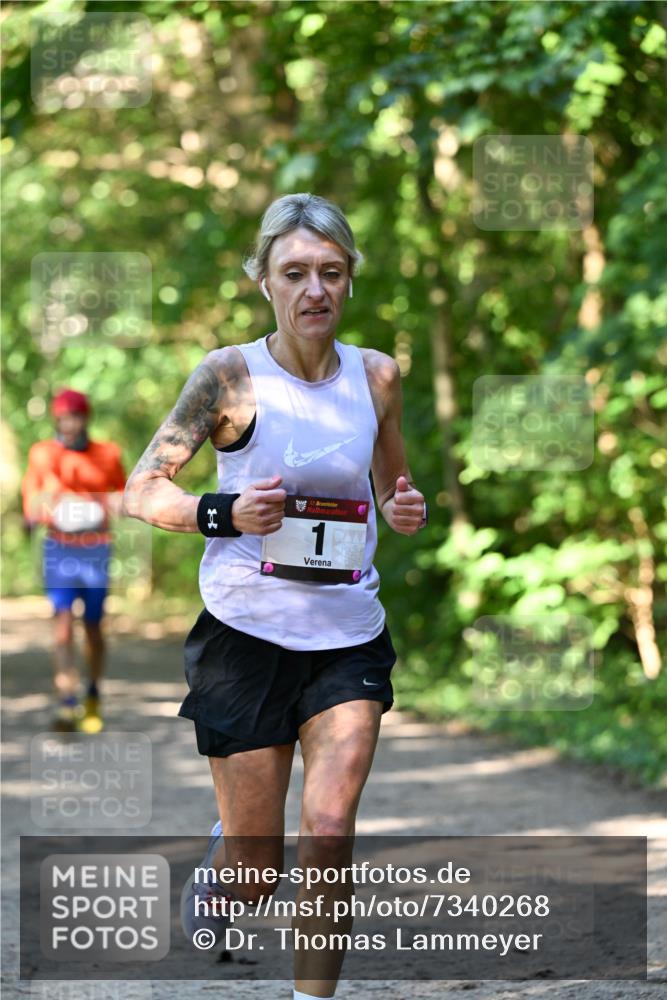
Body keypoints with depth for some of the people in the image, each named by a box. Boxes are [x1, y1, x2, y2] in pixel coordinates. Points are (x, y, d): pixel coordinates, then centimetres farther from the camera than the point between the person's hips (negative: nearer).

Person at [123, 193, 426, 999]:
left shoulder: (376, 375, 4)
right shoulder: (230, 375, -7)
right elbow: (141, 489, -4)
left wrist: (408, 512, -4)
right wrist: (223, 514, -21)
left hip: (350, 638, 2)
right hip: (246, 636, -2)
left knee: (329, 830, -15)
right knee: (253, 876, 5)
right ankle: (222, 851, 42)